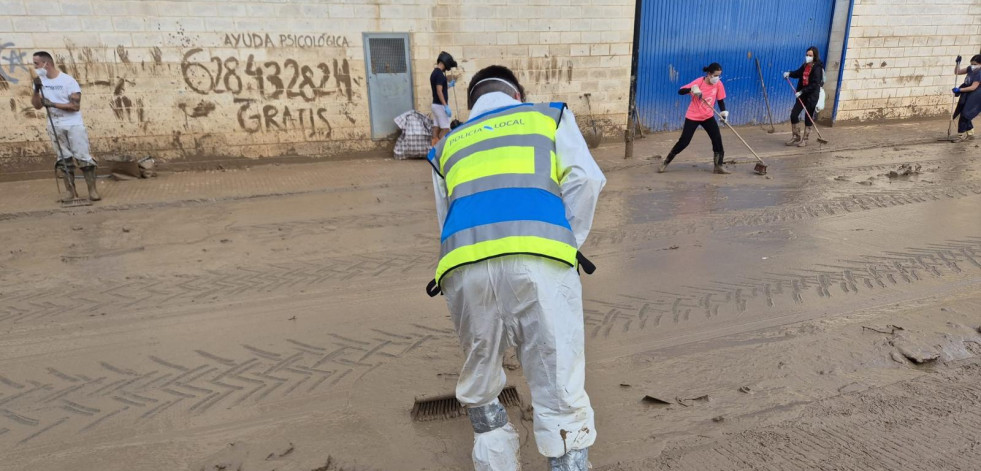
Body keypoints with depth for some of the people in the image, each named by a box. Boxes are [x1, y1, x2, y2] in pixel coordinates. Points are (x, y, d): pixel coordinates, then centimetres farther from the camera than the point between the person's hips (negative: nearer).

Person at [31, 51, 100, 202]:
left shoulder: (68, 80, -10)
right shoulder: (40, 81, 6)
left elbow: (75, 106, -14)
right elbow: (37, 105, 5)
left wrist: (52, 104, -18)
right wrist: (36, 89, -9)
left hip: (73, 124, -5)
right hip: (54, 126, 5)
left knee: (83, 157, -5)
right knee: (64, 159, 7)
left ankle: (92, 190, -4)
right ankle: (70, 190, 11)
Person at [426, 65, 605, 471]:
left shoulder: (447, 146, 34)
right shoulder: (548, 114, 28)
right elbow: (586, 179, 11)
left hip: (464, 265, 3)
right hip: (539, 257, -2)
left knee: (479, 393, 21)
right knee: (560, 398, 4)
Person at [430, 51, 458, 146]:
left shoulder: (434, 73, 14)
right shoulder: (440, 74, -16)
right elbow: (439, 92, -20)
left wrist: (449, 85, 19)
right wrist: (446, 107, -21)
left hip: (435, 104, 9)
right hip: (440, 105, -9)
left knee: (436, 128, 9)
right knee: (445, 129, -5)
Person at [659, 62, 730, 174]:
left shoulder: (719, 84, -7)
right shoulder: (699, 82, -18)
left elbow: (721, 100, 2)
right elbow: (680, 91, -22)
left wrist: (724, 112, -16)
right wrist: (691, 89, -42)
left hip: (708, 116, 4)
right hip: (693, 116, -4)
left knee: (717, 138, -7)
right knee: (684, 141, -7)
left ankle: (718, 166, 7)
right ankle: (665, 163, 6)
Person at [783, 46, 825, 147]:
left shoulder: (817, 68, -15)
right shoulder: (805, 66, 4)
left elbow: (815, 84, -20)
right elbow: (798, 73, 18)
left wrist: (802, 91, -24)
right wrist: (789, 73, -3)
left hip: (812, 96, -7)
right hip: (802, 95, 7)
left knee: (808, 118, 4)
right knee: (793, 115, 4)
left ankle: (805, 139, 16)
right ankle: (796, 137, 20)